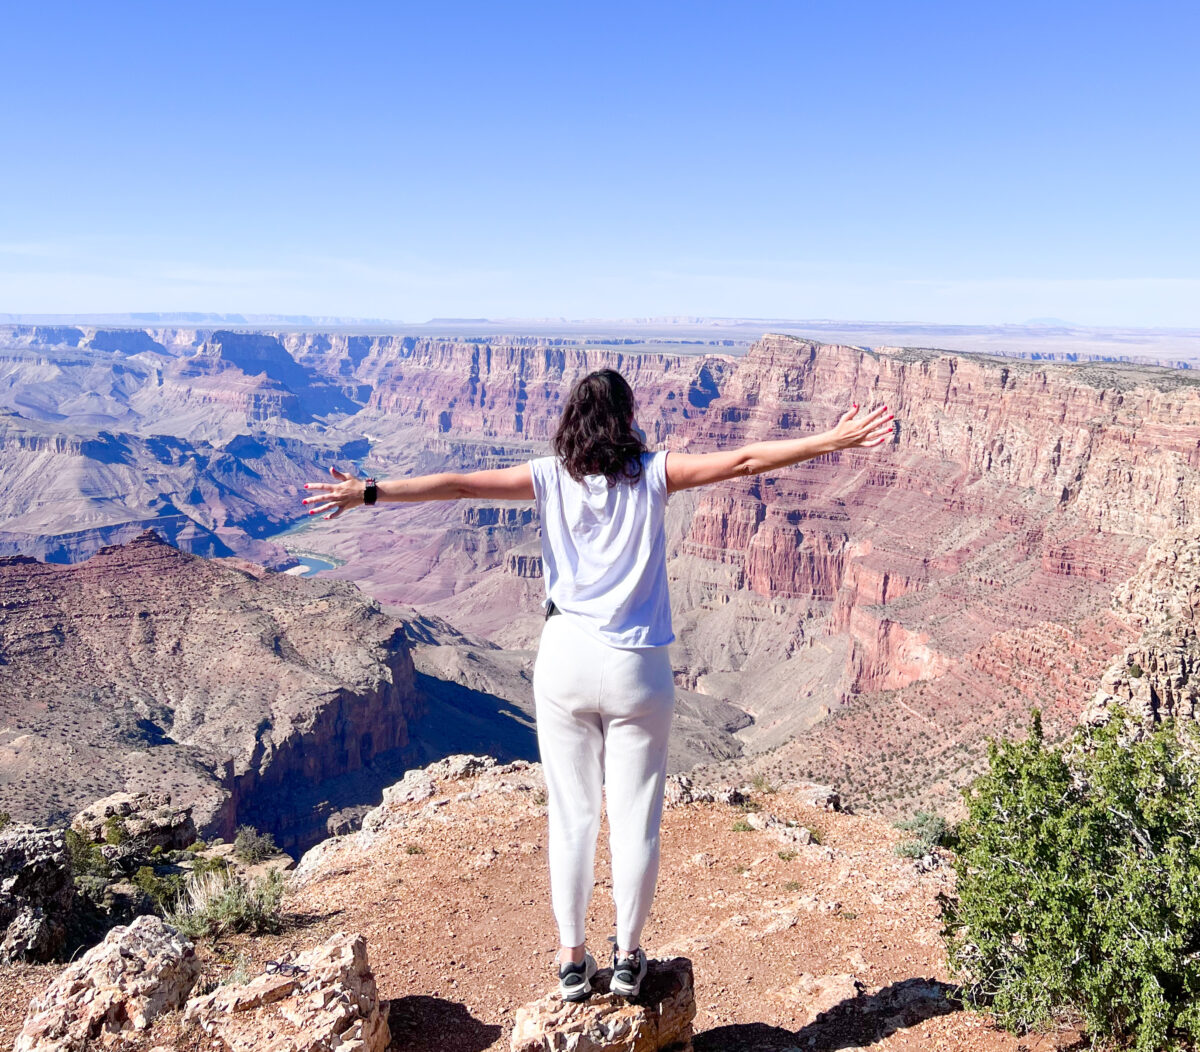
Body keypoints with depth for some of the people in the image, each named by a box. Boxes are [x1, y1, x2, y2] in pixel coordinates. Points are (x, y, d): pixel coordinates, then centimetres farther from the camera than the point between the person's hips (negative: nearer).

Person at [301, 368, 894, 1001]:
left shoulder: (551, 477, 1)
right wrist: (833, 441, -3)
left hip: (565, 662, 2)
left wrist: (370, 492, -1)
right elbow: (743, 461, -7)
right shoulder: (653, 474, -3)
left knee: (571, 816, 13)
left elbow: (460, 484, -4)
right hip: (637, 670, -1)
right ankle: (628, 959, 26)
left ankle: (572, 962, 25)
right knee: (635, 820, 12)